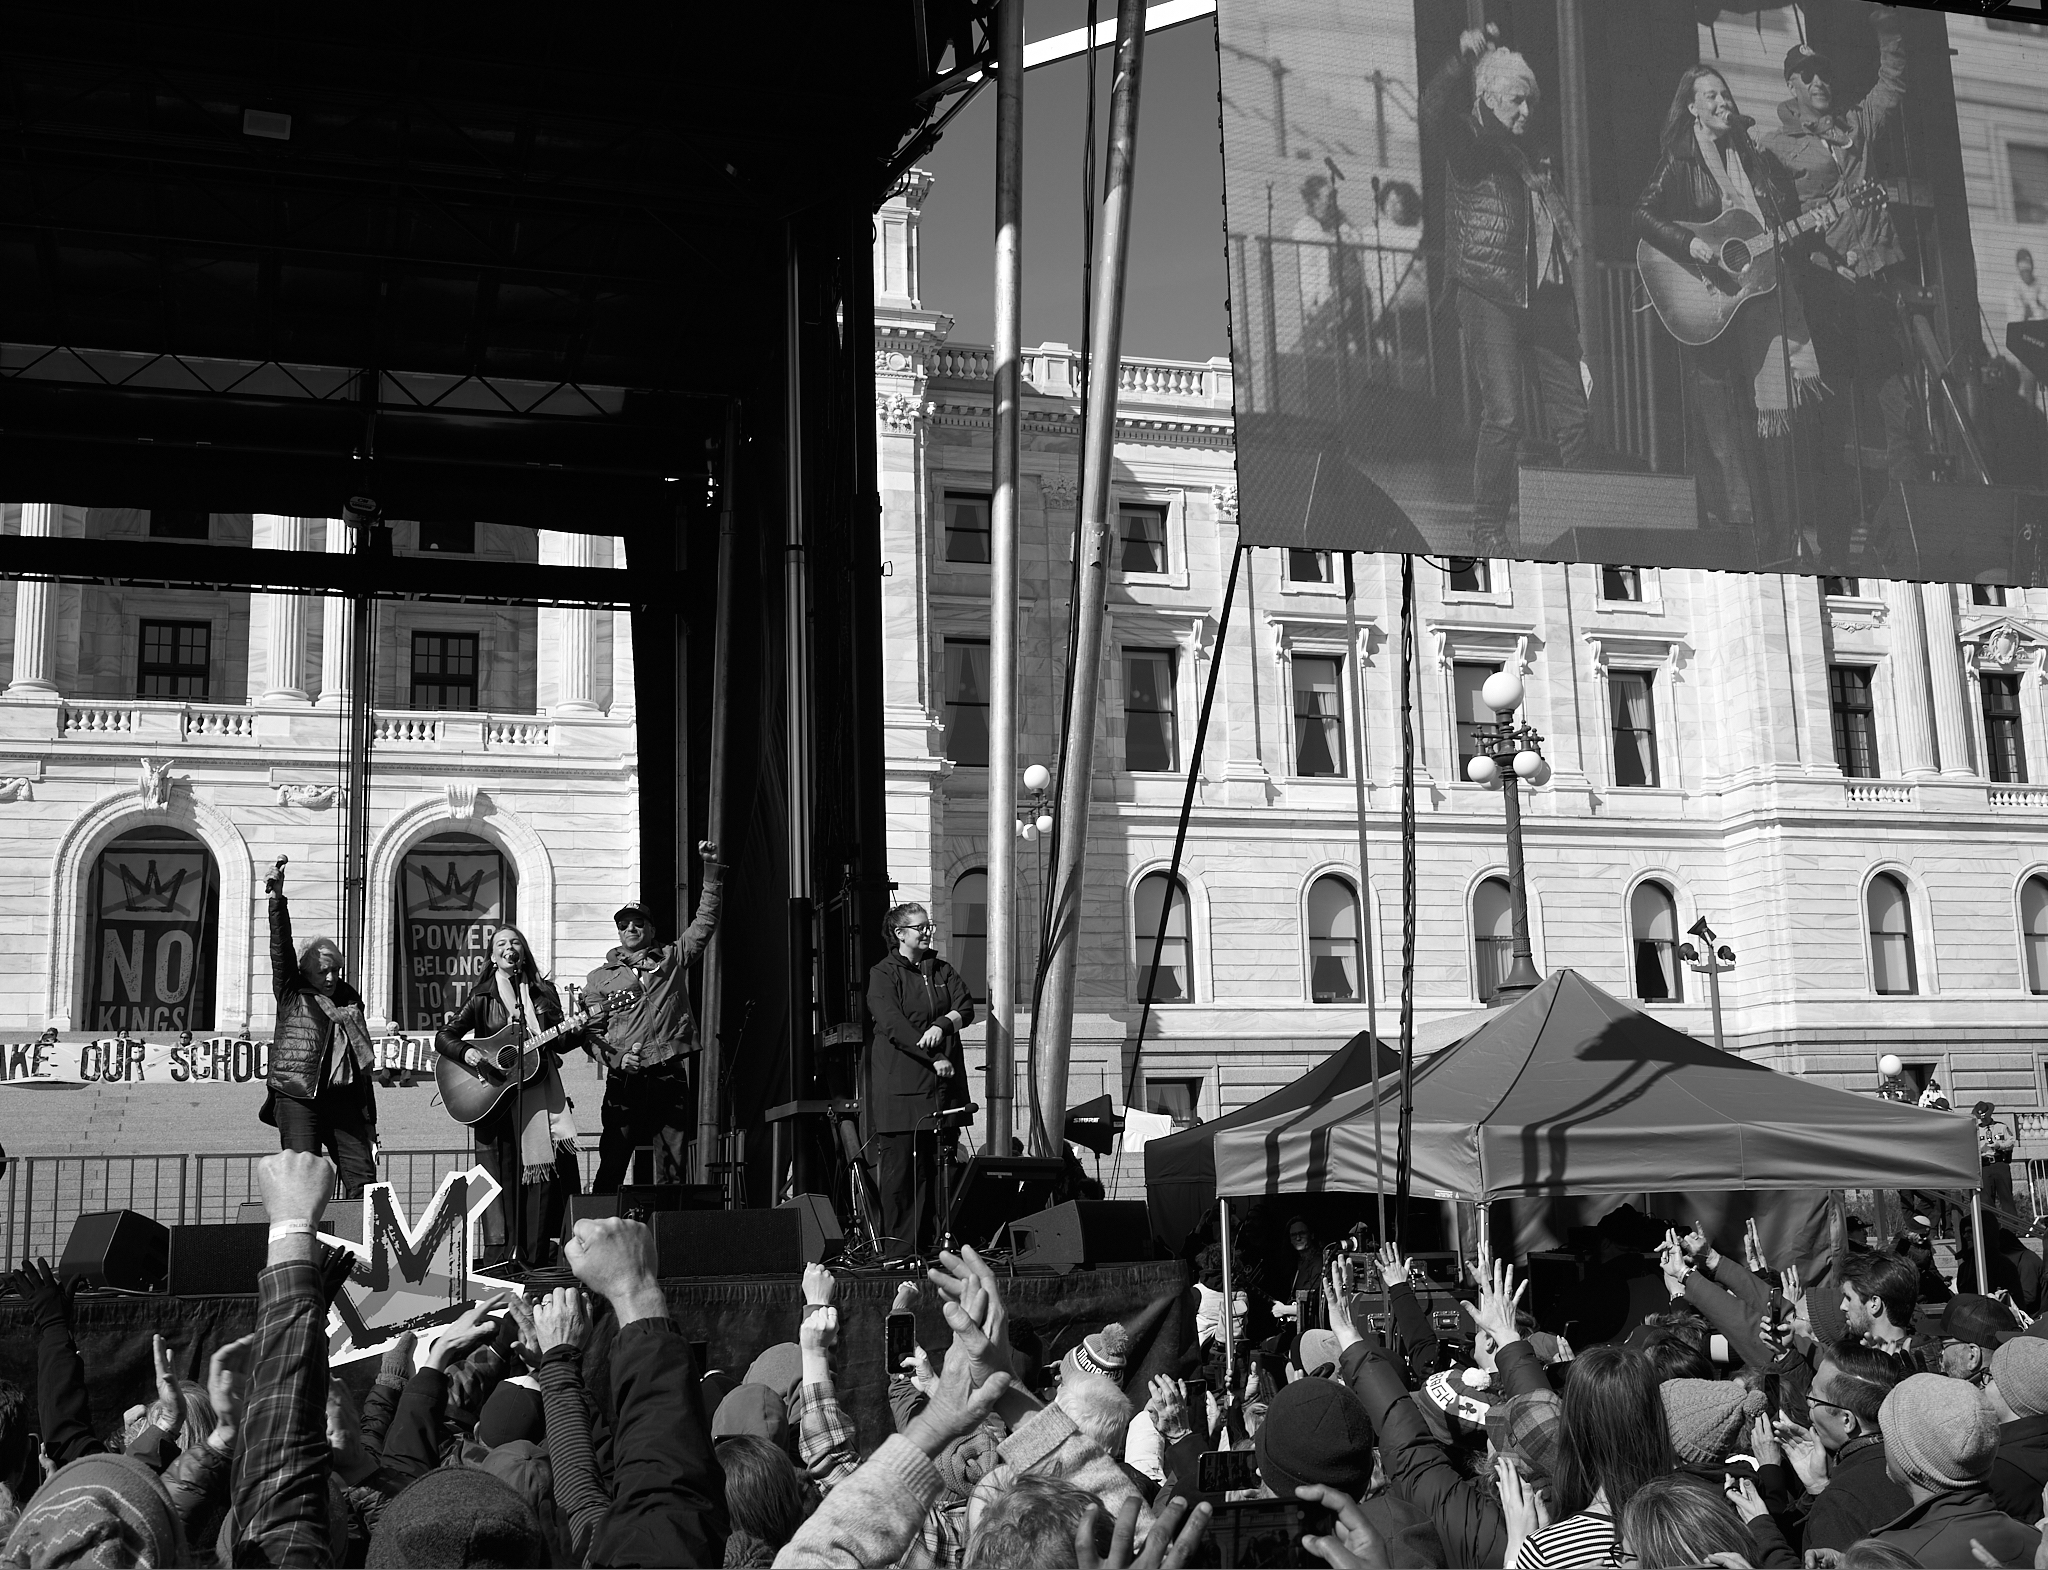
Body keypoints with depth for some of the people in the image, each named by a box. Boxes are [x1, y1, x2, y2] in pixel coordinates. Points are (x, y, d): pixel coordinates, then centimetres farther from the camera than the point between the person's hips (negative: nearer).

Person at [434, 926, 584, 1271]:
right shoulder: (482, 998, 4)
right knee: (500, 1175, -4)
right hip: (494, 1098, -1)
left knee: (541, 1171, -5)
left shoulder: (544, 993, 10)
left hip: (538, 1092, 2)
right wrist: (466, 1052, -16)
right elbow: (443, 1037, 2)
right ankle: (498, 1262, 0)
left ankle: (534, 1259, 2)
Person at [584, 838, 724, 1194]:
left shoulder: (672, 958, 17)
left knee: (672, 1169, 0)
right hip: (624, 1077, -1)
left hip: (671, 1074, 1)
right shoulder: (600, 978, 16)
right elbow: (590, 1031, 10)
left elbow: (706, 922, 11)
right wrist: (617, 1058, -7)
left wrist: (712, 869, 3)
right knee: (612, 1163, -5)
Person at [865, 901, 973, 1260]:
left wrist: (942, 1024, -14)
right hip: (900, 1086, -5)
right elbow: (893, 1024, -12)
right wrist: (934, 1059, -18)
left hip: (943, 1084, 5)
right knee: (901, 1167, -6)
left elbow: (966, 1008, 7)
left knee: (940, 1163, 3)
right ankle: (900, 1250, -2)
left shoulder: (943, 971, 18)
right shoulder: (883, 974, 0)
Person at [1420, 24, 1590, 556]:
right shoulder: (1471, 146, 0)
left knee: (1572, 415, 4)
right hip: (1490, 297, -6)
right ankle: (1488, 530, -3)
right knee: (1504, 417, -14)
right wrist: (1464, 61, -40)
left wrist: (1572, 327, 21)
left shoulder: (1535, 157, 20)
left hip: (1545, 299, 7)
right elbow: (1434, 110, -23)